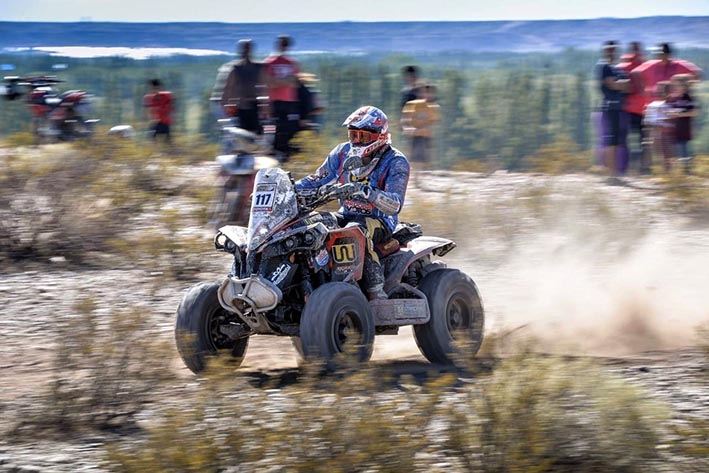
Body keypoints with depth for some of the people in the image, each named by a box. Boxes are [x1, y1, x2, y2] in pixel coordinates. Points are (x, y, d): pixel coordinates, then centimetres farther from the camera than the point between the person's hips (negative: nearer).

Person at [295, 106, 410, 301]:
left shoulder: (396, 162, -11)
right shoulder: (343, 152, 7)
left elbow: (394, 205, -23)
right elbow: (317, 180, 15)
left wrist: (363, 191, -40)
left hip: (379, 221, -6)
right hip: (346, 216, 6)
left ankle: (376, 292, -40)